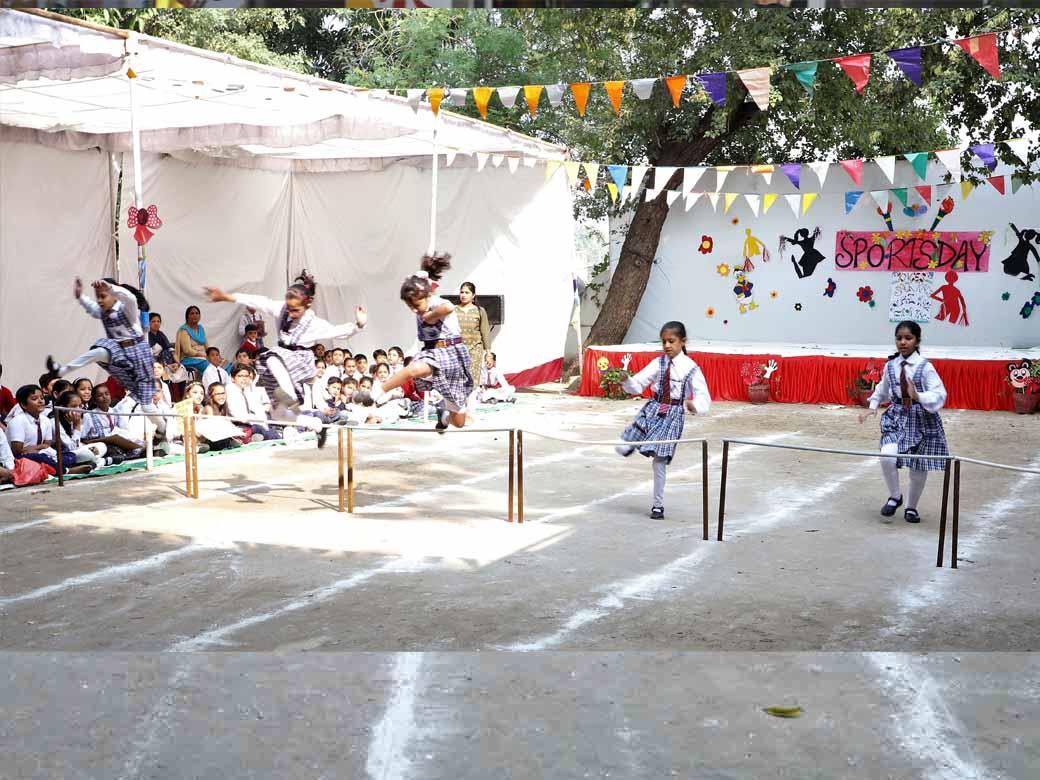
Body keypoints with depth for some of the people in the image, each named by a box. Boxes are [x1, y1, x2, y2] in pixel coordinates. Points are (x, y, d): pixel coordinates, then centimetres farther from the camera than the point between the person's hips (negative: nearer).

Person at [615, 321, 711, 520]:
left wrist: (694, 406, -38)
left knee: (660, 461, -2)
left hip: (673, 415, -4)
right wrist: (626, 381, -22)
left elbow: (704, 399, -16)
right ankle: (639, 444, 33)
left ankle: (658, 506, 14)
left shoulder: (691, 368, -10)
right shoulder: (658, 363, 1)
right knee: (622, 449, -3)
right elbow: (638, 384, 0)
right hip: (652, 409, 4)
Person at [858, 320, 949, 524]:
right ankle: (894, 497, 4)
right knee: (887, 456, -22)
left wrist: (918, 396, -33)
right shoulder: (890, 365, 0)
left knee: (919, 468, 9)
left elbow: (939, 395, -18)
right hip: (896, 418, 2)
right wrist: (873, 406, 4)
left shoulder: (925, 367, -12)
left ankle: (911, 507, 32)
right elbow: (882, 390, 17)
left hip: (922, 419, -2)